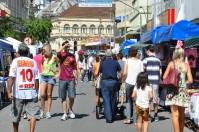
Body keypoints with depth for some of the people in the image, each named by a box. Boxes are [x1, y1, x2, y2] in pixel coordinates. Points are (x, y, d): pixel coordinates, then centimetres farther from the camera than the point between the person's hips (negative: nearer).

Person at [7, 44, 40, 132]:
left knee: (16, 116, 14)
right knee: (33, 114, 2)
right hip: (31, 92, 1)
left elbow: (11, 78, -11)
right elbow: (36, 79, 6)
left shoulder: (16, 61, -1)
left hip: (18, 93, 0)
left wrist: (9, 91, -13)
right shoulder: (33, 62, 6)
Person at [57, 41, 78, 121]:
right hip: (62, 79, -1)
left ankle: (70, 110, 24)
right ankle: (65, 114, 10)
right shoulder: (61, 55, 3)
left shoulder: (72, 56, 9)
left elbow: (75, 68, 11)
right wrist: (64, 45, -20)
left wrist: (76, 78, 6)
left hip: (71, 79, 1)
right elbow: (58, 53, -24)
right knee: (63, 97, 4)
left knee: (72, 97, -2)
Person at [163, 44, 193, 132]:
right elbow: (190, 80, -1)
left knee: (175, 114, -2)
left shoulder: (171, 63, -4)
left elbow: (164, 77, -5)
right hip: (183, 91, 3)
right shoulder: (186, 65, 0)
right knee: (181, 114, 16)